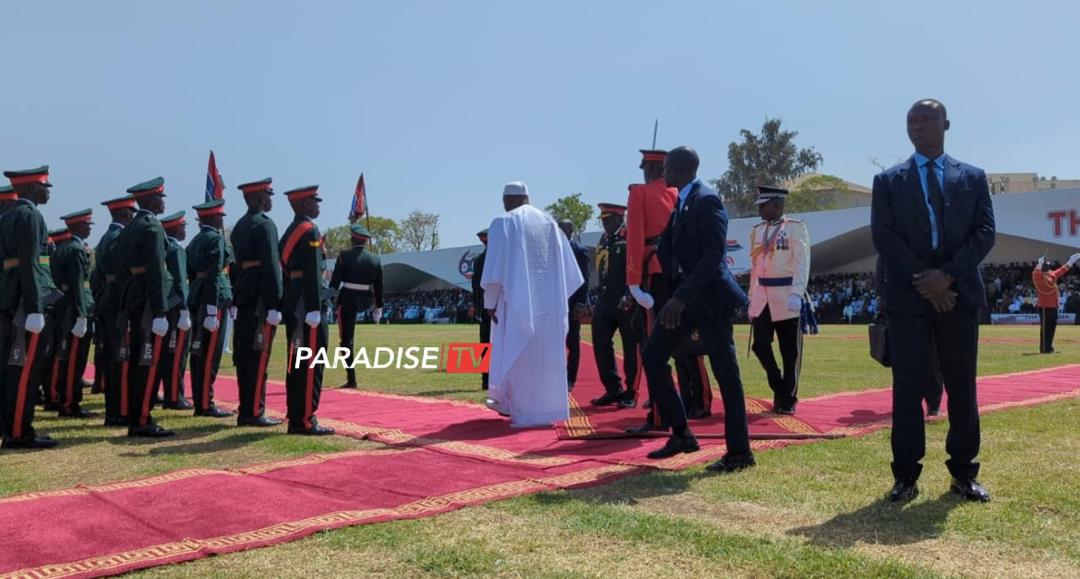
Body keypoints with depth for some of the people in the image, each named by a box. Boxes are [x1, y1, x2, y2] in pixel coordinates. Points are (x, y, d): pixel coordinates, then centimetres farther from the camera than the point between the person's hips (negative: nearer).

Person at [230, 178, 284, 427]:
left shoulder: (240, 225, 17)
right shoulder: (265, 225, -11)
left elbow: (239, 263, 18)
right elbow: (270, 266, -17)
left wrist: (238, 298, 18)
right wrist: (275, 304, -19)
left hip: (244, 297, 9)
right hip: (260, 298, -9)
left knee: (245, 356, 11)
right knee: (258, 357, -6)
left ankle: (246, 410, 17)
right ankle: (254, 413, -3)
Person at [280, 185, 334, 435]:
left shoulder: (290, 232, 18)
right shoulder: (310, 230, -10)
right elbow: (312, 273, -19)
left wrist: (289, 307, 19)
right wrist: (315, 309, -22)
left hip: (291, 304, 10)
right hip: (306, 304, -10)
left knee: (296, 362, 11)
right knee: (311, 364, -7)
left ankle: (295, 419, 16)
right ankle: (305, 420, -6)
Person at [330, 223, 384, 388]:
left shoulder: (345, 256, -9)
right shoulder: (375, 259, 1)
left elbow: (335, 282, -7)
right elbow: (379, 287, 6)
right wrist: (378, 307, 14)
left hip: (347, 300, -4)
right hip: (366, 301, 4)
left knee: (347, 339, 2)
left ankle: (351, 379, 3)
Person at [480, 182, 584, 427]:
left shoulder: (503, 223, -2)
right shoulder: (550, 222, 12)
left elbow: (495, 267, -8)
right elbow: (565, 266, 11)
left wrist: (490, 302, -3)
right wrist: (560, 299, 15)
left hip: (519, 301, -5)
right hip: (550, 302, 5)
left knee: (518, 354, 3)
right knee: (547, 353, 10)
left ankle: (524, 411, 5)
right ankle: (548, 408, 13)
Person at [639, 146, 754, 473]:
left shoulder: (706, 201, -15)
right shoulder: (682, 201, 13)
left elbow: (713, 257, -22)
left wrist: (681, 298, -26)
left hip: (710, 298, -10)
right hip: (684, 296, 10)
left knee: (725, 372, -2)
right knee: (653, 354, 7)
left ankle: (740, 452, 9)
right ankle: (680, 434, 15)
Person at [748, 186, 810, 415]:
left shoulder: (795, 227, -4)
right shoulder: (757, 230, 13)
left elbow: (802, 263, -10)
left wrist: (796, 294, -21)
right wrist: (752, 298, 12)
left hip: (786, 297, -5)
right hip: (762, 298, 5)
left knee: (790, 351, 2)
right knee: (760, 345, -2)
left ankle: (788, 399, 15)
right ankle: (779, 389, 19)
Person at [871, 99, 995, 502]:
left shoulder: (973, 177, 11)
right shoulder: (888, 181, 7)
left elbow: (985, 233, 1)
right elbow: (883, 237, -3)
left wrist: (947, 275, -13)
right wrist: (922, 280, -12)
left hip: (960, 293, 1)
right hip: (908, 296, -1)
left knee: (962, 386, 6)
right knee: (908, 387, -1)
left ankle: (963, 474, 15)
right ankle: (906, 476, 5)